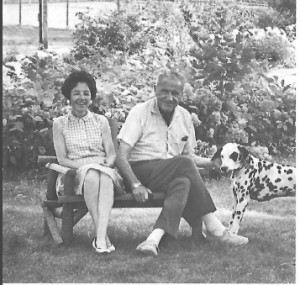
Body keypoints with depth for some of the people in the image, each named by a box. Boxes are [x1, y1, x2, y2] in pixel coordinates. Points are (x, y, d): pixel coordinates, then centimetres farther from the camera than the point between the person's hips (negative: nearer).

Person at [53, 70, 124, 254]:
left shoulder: (101, 121, 18)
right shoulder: (60, 124, 13)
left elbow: (112, 154, 12)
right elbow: (62, 159, 5)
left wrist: (107, 162, -12)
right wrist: (83, 165, -13)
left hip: (104, 170, 1)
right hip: (75, 173, -1)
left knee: (105, 176, -37)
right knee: (91, 174, -38)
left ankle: (100, 237, -53)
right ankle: (103, 237, -45)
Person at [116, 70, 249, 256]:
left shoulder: (184, 117, 12)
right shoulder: (140, 112, -4)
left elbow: (188, 155, 21)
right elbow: (121, 157, -11)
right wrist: (135, 184, -26)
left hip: (173, 175, 5)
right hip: (141, 170, -5)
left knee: (183, 182, -33)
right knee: (183, 164, -32)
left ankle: (155, 238, -43)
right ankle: (214, 228, -28)